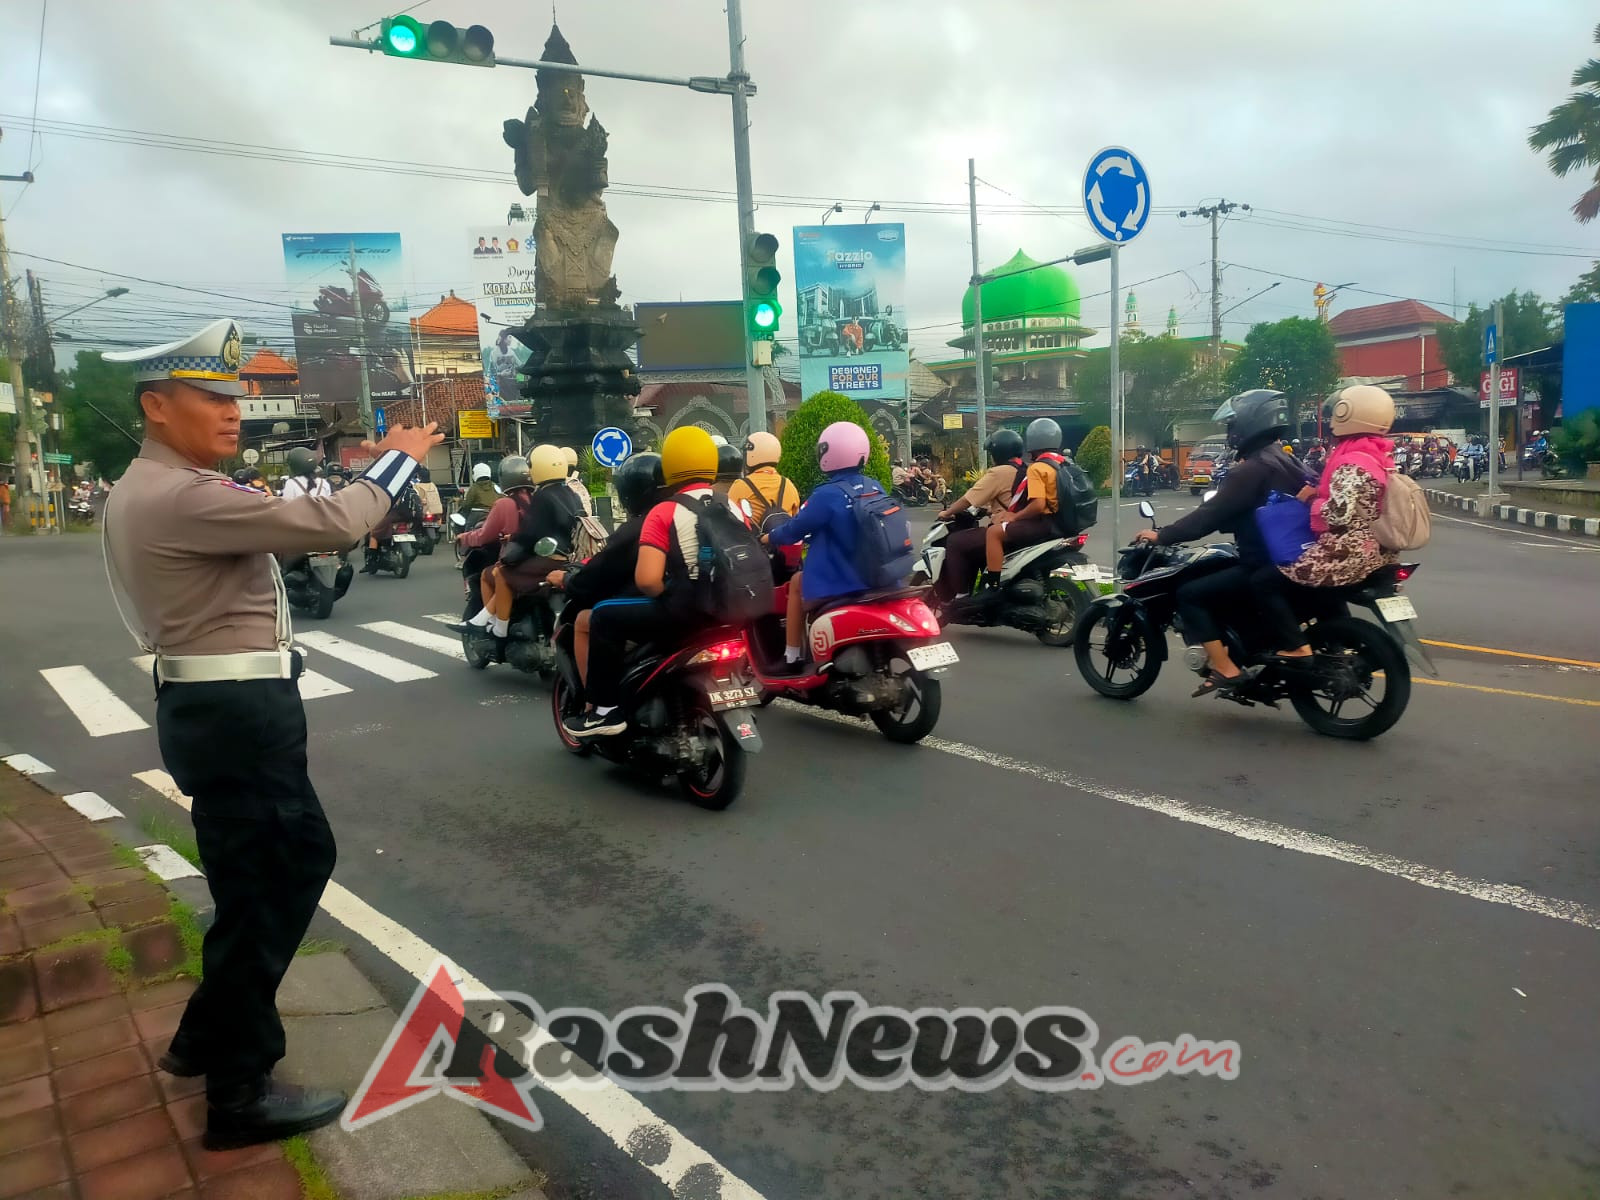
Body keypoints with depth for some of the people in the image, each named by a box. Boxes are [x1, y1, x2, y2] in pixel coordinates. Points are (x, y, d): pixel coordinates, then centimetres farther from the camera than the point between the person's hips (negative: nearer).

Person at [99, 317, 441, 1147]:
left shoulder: (152, 489, 15)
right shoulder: (180, 496, -20)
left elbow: (283, 525, 19)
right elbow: (327, 525, -23)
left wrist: (368, 473, 14)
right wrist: (398, 459, -8)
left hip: (221, 706, 11)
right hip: (236, 714, -11)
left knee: (299, 858, 21)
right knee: (257, 892, 1)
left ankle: (208, 1037, 35)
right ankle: (240, 1095, 16)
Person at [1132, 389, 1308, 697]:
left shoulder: (1251, 469, -17)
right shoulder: (1282, 460, 13)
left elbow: (1211, 514, -18)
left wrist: (1162, 536, -10)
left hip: (1263, 567, -10)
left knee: (1190, 594, -7)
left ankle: (1225, 669, -11)